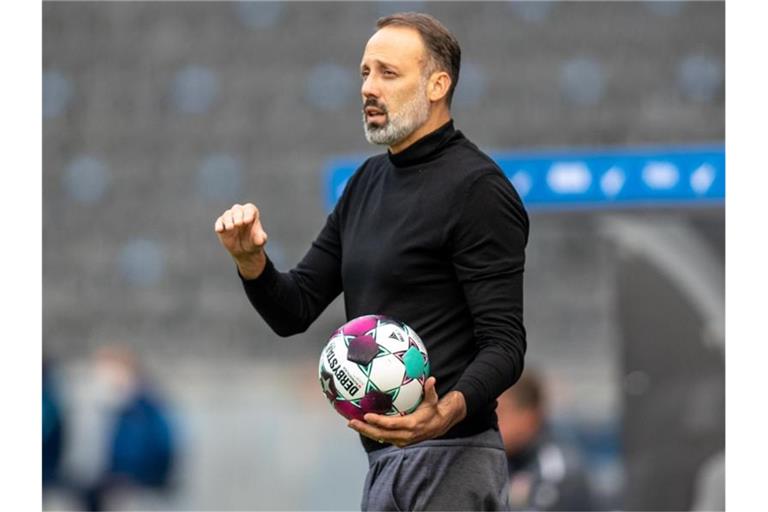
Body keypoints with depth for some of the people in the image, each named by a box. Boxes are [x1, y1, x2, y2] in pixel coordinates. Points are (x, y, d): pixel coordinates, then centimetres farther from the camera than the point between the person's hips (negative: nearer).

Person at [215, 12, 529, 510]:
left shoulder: (477, 188, -10)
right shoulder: (369, 183, 16)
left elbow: (504, 343, -15)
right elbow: (295, 310, 15)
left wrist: (448, 412, -33)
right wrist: (251, 260, -5)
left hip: (450, 460, -9)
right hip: (384, 461, 9)